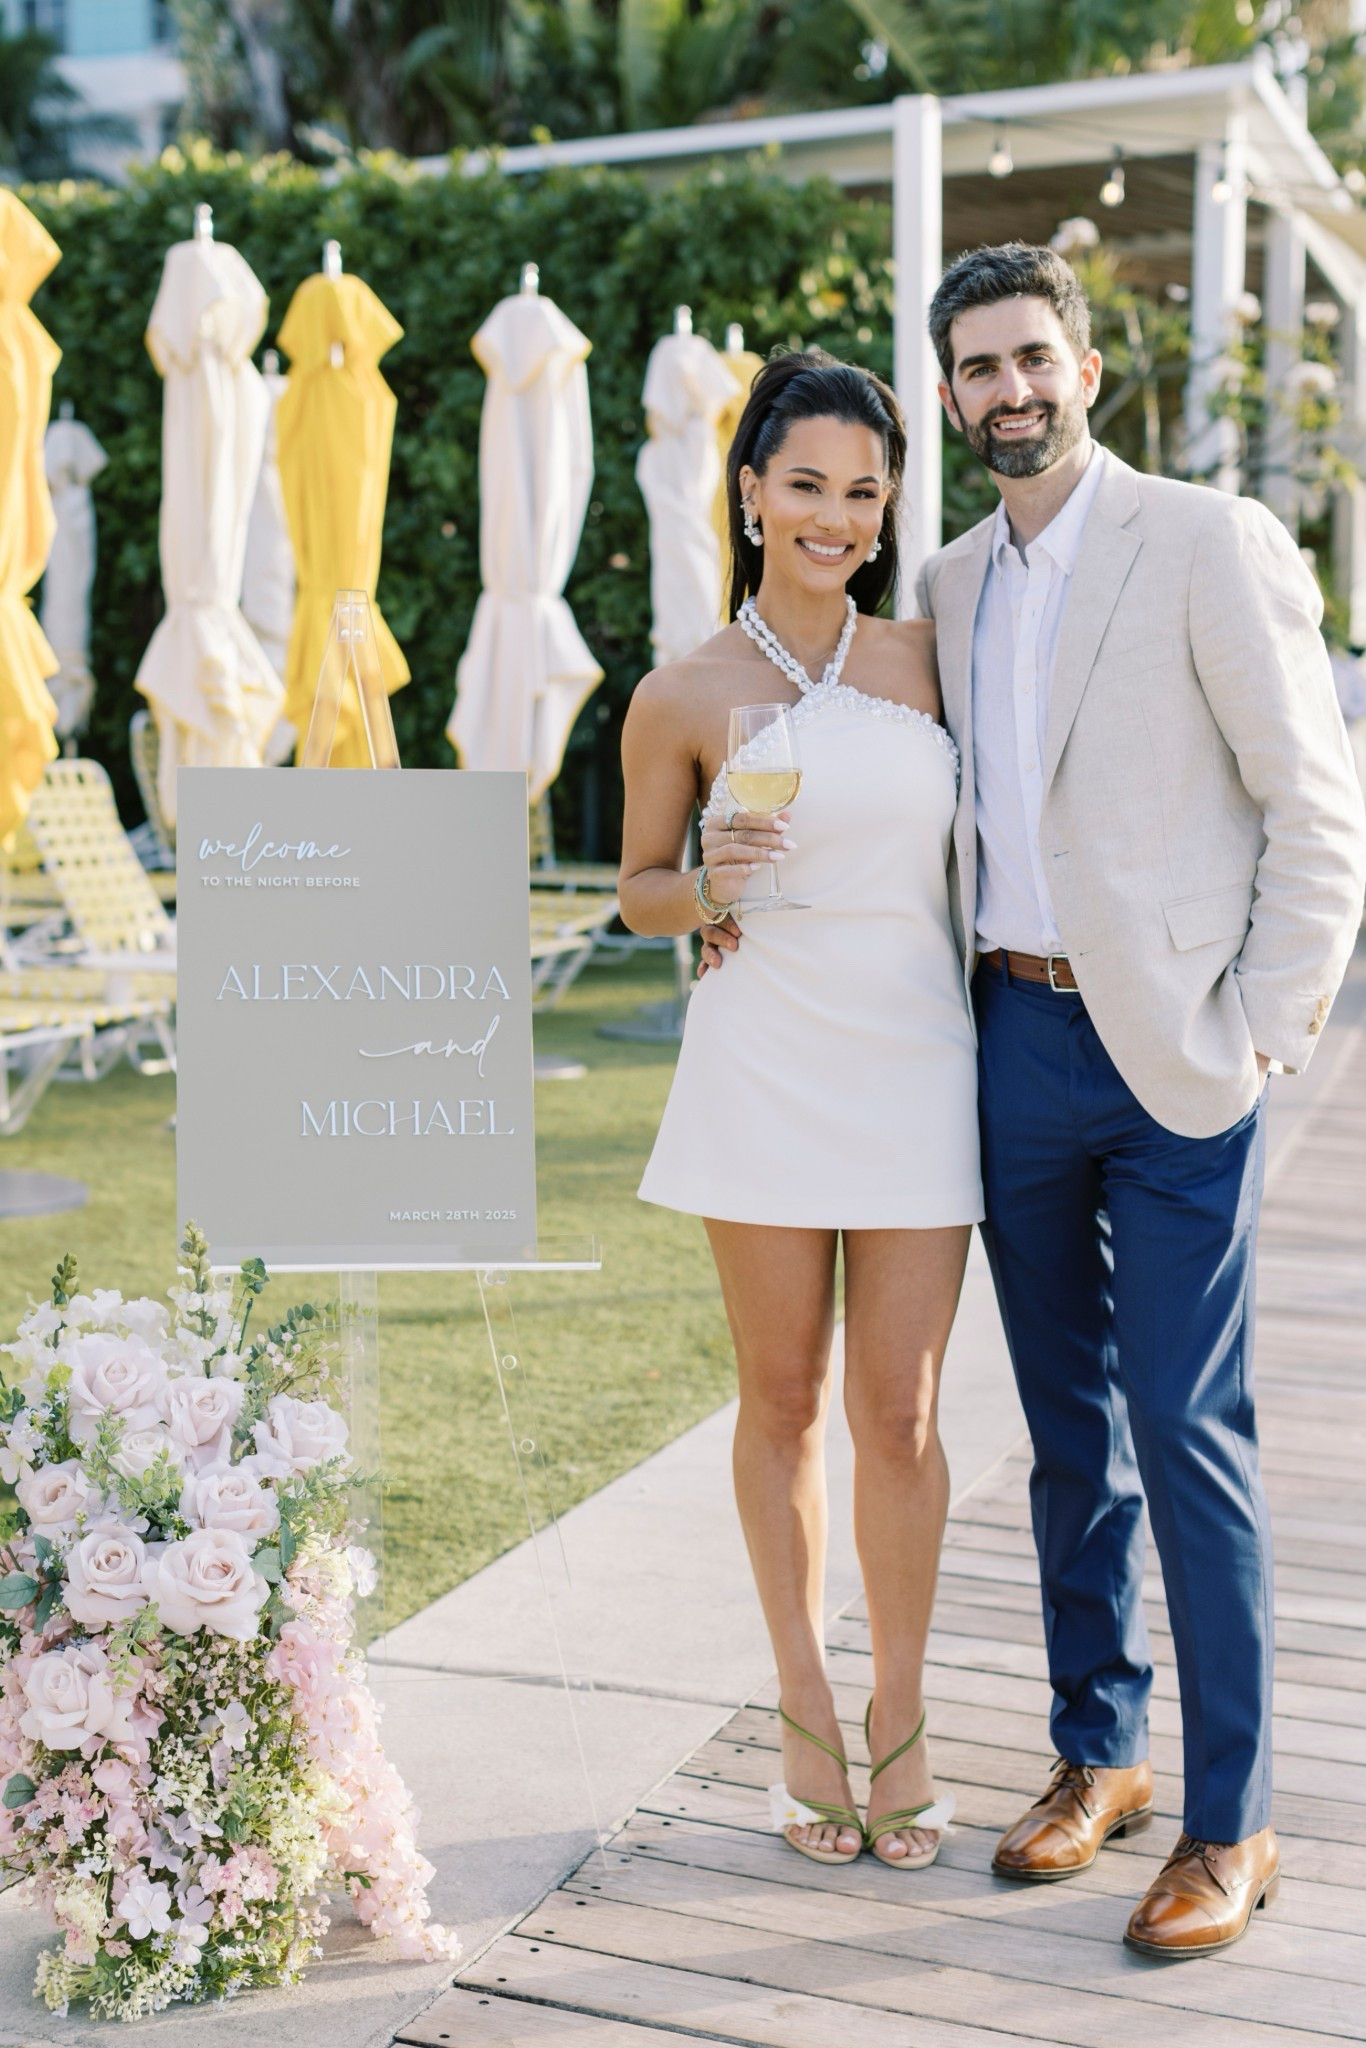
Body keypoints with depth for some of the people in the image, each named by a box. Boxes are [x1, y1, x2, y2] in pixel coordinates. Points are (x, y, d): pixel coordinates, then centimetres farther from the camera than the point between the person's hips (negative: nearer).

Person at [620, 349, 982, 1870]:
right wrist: (713, 890, -13)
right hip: (764, 1068, -1)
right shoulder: (684, 697, 0)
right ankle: (805, 1713, 26)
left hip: (916, 1066, 2)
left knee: (899, 1414, 4)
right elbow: (636, 892, 8)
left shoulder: (925, 658, 6)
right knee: (783, 1401, 8)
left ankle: (900, 1722, 22)